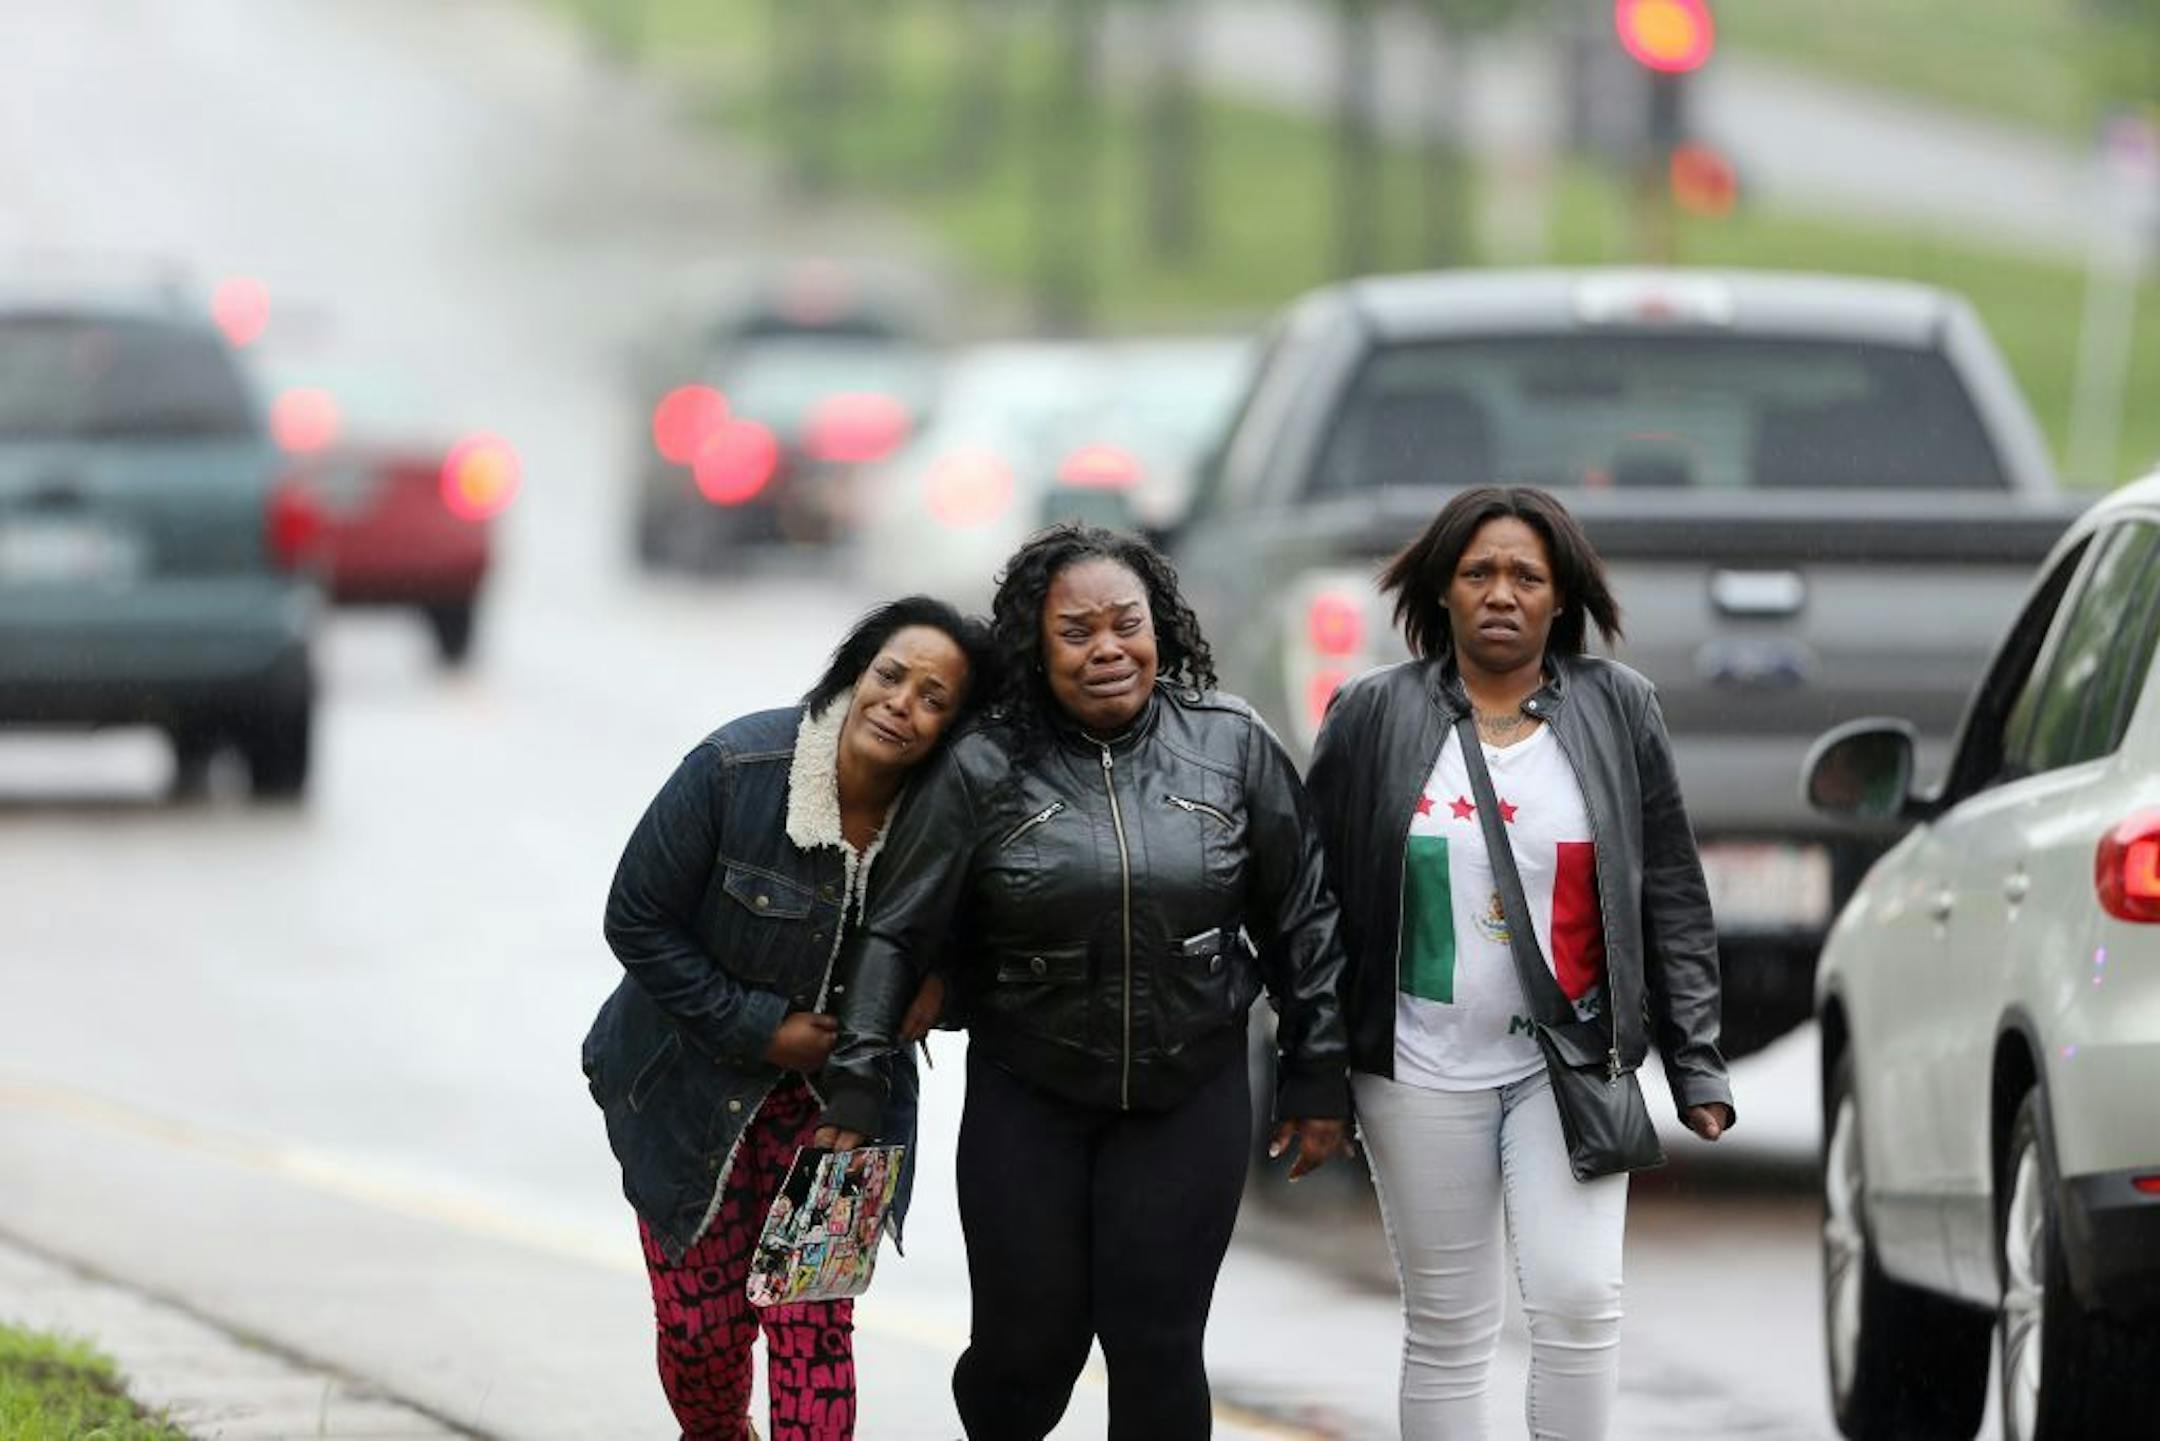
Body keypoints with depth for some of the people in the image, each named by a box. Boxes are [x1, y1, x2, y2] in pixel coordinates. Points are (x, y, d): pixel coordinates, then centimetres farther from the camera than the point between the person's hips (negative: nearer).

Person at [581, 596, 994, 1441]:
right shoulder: (736, 769, -22)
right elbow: (638, 922, -14)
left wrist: (937, 992, -18)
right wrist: (760, 1028, -16)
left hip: (834, 1091, 1)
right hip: (695, 1080, -1)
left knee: (813, 1322, -6)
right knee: (700, 1323, 6)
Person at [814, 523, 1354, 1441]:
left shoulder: (1232, 747, -2)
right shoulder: (984, 771, -7)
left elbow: (1300, 916, 5)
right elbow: (897, 934, -4)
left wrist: (1317, 1075, 6)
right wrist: (855, 1089, -8)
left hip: (1191, 1099, 1)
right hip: (1027, 1101, -1)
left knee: (1156, 1348, -3)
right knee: (1026, 1350, 3)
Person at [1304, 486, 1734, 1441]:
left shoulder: (1618, 711, 2)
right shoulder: (1373, 717, 0)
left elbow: (1672, 901, 4)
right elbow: (1319, 905, 3)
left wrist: (1696, 1064, 1)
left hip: (1570, 1065, 0)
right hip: (1424, 1071, 0)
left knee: (1577, 1298, -14)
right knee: (1448, 1328, 4)